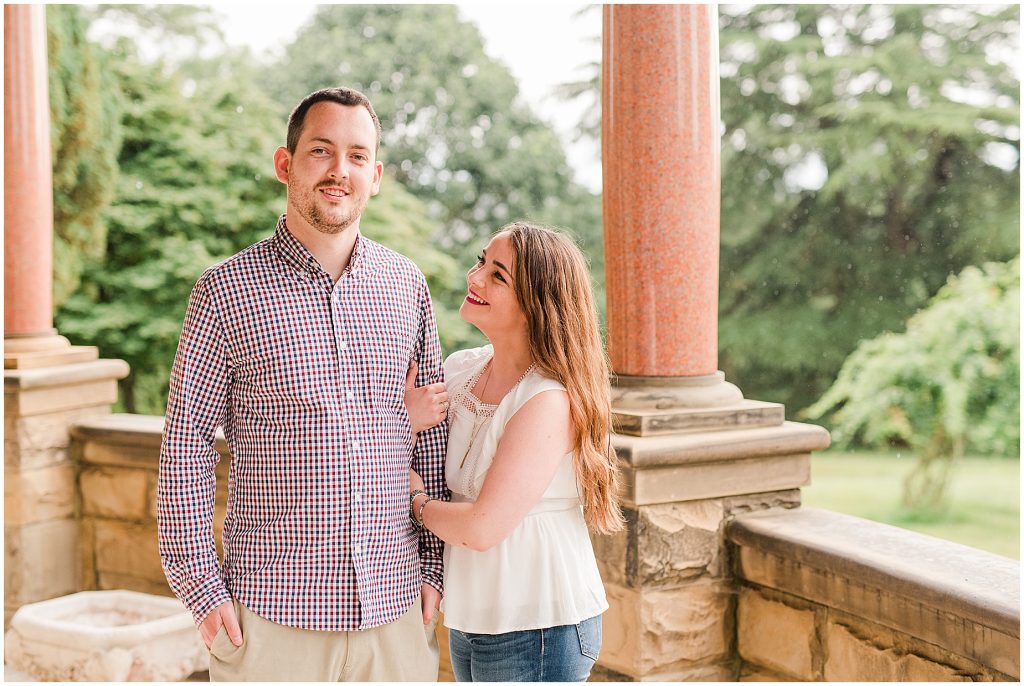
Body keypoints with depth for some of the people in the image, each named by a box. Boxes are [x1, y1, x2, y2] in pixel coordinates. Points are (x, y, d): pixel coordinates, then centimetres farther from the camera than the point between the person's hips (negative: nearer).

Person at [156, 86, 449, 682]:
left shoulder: (407, 285, 6)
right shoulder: (227, 289, -4)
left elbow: (434, 438, 11)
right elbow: (187, 445, -2)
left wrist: (435, 564, 7)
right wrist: (202, 586, -5)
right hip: (271, 618, -2)